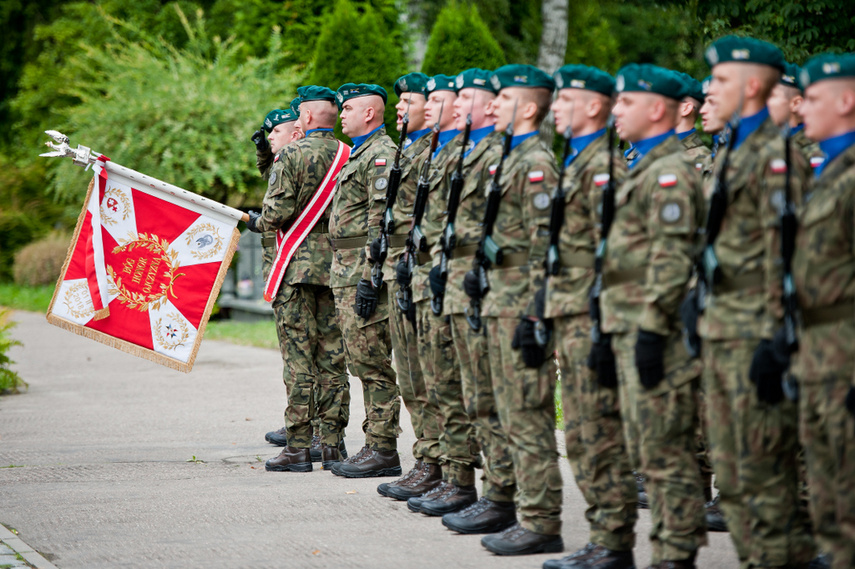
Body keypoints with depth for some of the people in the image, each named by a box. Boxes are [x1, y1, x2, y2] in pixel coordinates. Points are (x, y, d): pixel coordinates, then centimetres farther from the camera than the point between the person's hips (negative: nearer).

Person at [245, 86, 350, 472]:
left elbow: (278, 211, -14)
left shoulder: (291, 154, -8)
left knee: (298, 356, -4)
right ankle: (332, 444, 8)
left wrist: (257, 223, 8)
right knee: (333, 357, 7)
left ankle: (298, 448, -4)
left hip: (298, 264, -5)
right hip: (338, 264, 5)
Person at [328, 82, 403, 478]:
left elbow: (382, 222, -19)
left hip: (365, 271, -11)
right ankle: (375, 443, 16)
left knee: (374, 363, -8)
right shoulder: (359, 154, 21)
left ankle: (382, 451, -6)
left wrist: (369, 279, -23)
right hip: (347, 272, 11)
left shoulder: (382, 154, -12)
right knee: (363, 362, 11)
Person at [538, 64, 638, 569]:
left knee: (602, 433, -7)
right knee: (582, 434, 12)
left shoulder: (605, 164, -13)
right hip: (570, 315, 10)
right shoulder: (577, 161, 18)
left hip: (591, 314, -10)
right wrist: (553, 311, 22)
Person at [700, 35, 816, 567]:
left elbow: (784, 252, -18)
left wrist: (774, 339, -21)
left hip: (756, 333, -10)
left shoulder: (778, 154, -13)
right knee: (730, 466, 12)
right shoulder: (730, 152, 17)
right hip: (721, 331, 10)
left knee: (763, 465, -6)